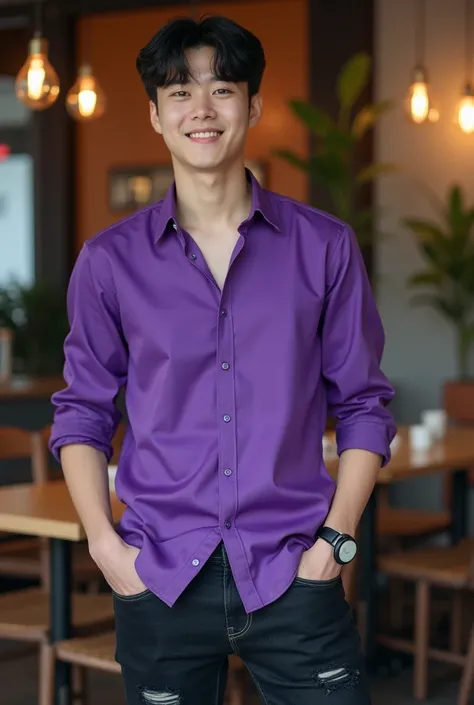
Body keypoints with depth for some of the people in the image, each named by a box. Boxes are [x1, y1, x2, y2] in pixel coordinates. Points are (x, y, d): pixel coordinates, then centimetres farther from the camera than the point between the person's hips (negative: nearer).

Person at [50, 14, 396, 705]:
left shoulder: (324, 247, 3)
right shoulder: (110, 261, 4)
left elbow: (363, 405, 6)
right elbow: (83, 413, 9)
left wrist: (335, 540, -3)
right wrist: (104, 543, -2)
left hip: (293, 574, 0)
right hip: (162, 582, 1)